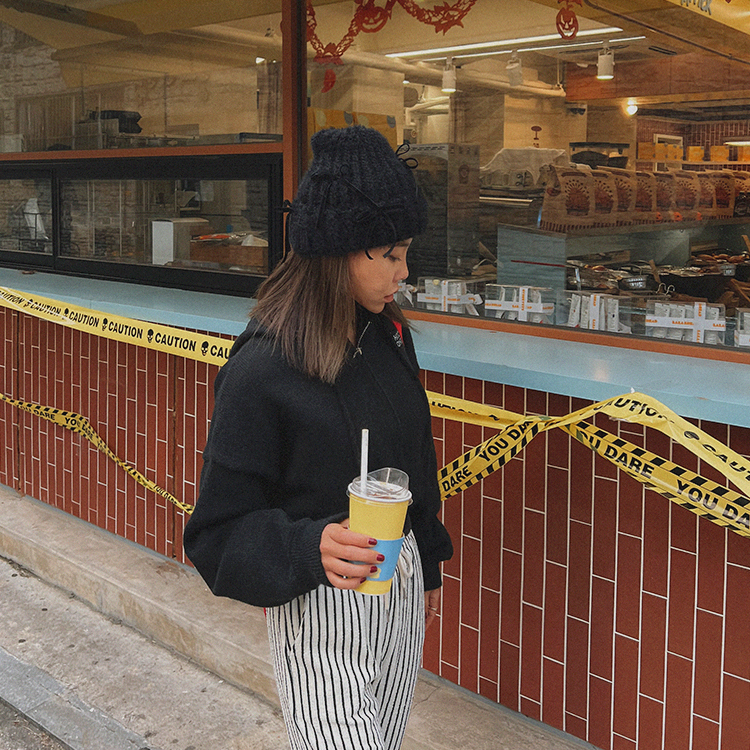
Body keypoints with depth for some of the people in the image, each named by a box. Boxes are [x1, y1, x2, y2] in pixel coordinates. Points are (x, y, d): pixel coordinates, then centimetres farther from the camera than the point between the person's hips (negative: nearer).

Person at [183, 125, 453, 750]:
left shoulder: (387, 334, 1)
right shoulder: (260, 370, -20)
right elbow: (220, 533, -16)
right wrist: (311, 549, -34)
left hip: (402, 589, 7)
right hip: (320, 614, -7)